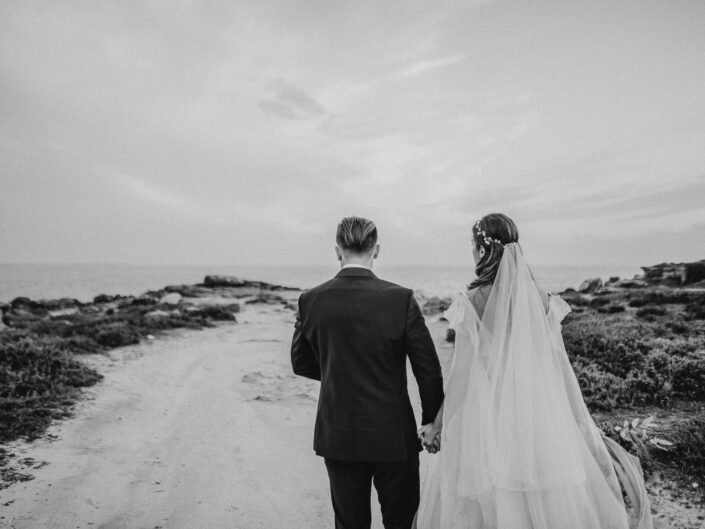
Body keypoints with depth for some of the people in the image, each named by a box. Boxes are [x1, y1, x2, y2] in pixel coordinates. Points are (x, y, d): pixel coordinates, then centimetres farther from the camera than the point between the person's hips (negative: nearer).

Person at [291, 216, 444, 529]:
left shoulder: (311, 300, -8)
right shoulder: (400, 299, -15)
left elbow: (300, 364, 5)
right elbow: (429, 370, -11)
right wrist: (431, 423, 4)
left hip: (337, 437, 3)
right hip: (393, 436, -2)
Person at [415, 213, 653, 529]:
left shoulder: (473, 301, -12)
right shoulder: (541, 299, -1)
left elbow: (463, 373, -10)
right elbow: (560, 369, 1)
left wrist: (438, 425, 1)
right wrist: (585, 430, 10)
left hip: (488, 418, -4)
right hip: (538, 417, 4)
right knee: (544, 503, 18)